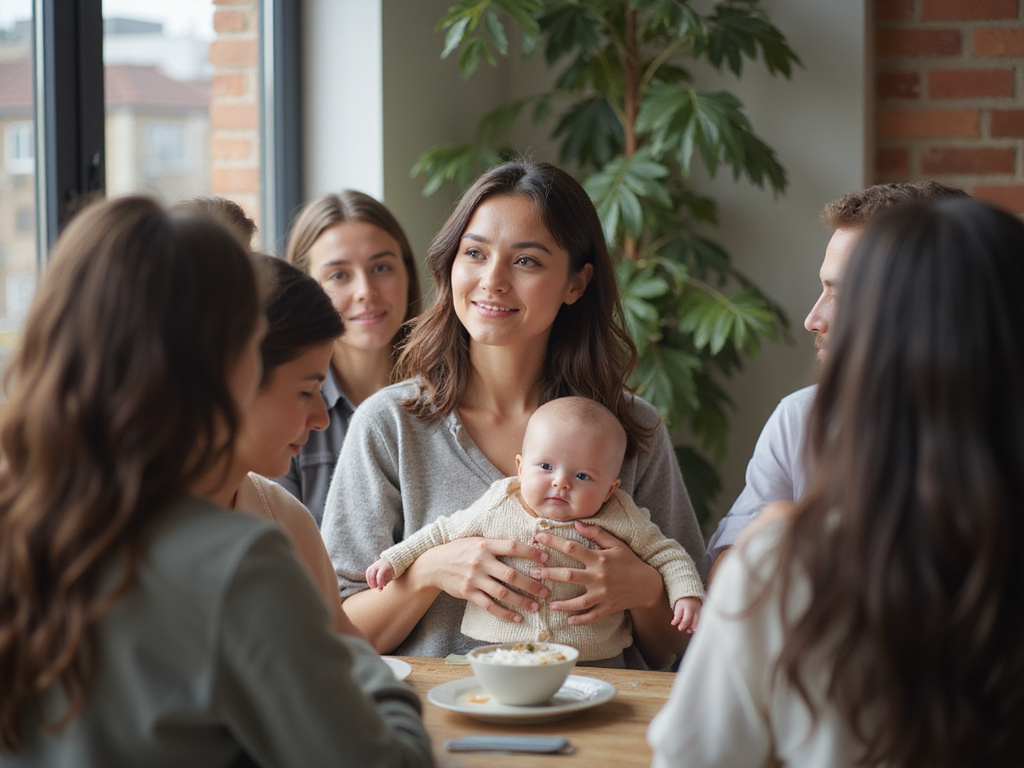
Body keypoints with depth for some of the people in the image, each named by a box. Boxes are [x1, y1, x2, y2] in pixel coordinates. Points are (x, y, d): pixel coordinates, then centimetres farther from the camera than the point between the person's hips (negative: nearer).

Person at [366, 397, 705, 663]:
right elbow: (443, 532, 17)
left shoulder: (621, 522, 0)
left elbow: (667, 555, 10)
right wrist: (394, 559, 11)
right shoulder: (497, 509, 3)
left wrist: (687, 595, -7)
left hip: (592, 666, -1)